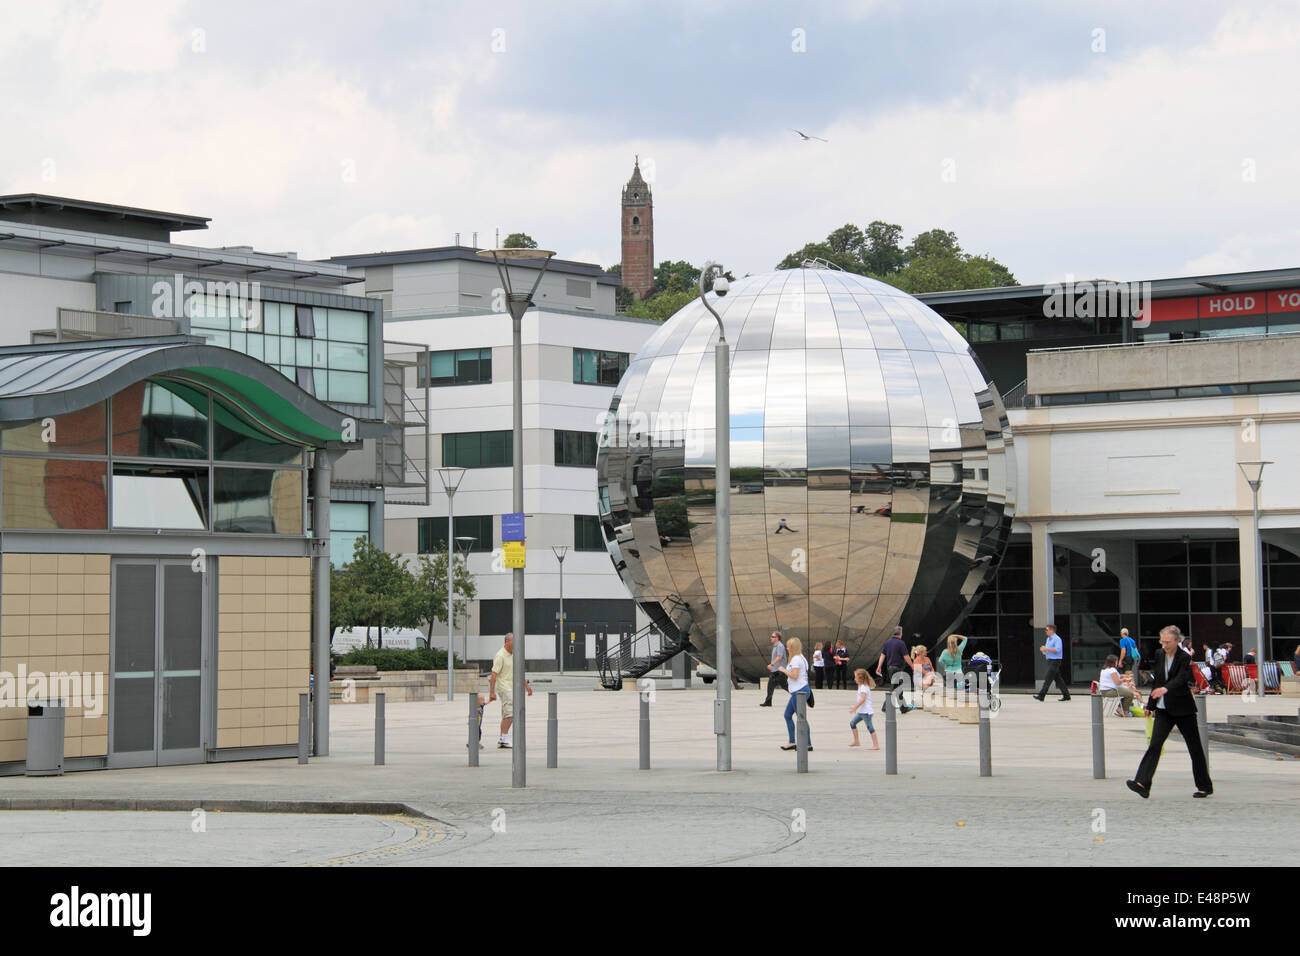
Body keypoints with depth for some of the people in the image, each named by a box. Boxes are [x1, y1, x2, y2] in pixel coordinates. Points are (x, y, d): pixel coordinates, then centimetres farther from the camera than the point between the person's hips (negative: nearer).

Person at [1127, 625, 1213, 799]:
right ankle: (1142, 784, -22)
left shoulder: (1185, 658, -11)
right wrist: (1151, 706, 19)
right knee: (1155, 744, -11)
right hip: (1164, 709, 5)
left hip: (1183, 709, -5)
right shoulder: (1159, 659, 8)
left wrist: (1166, 689, -47)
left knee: (1194, 747, 5)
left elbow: (1181, 678, -29)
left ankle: (1205, 786, 20)